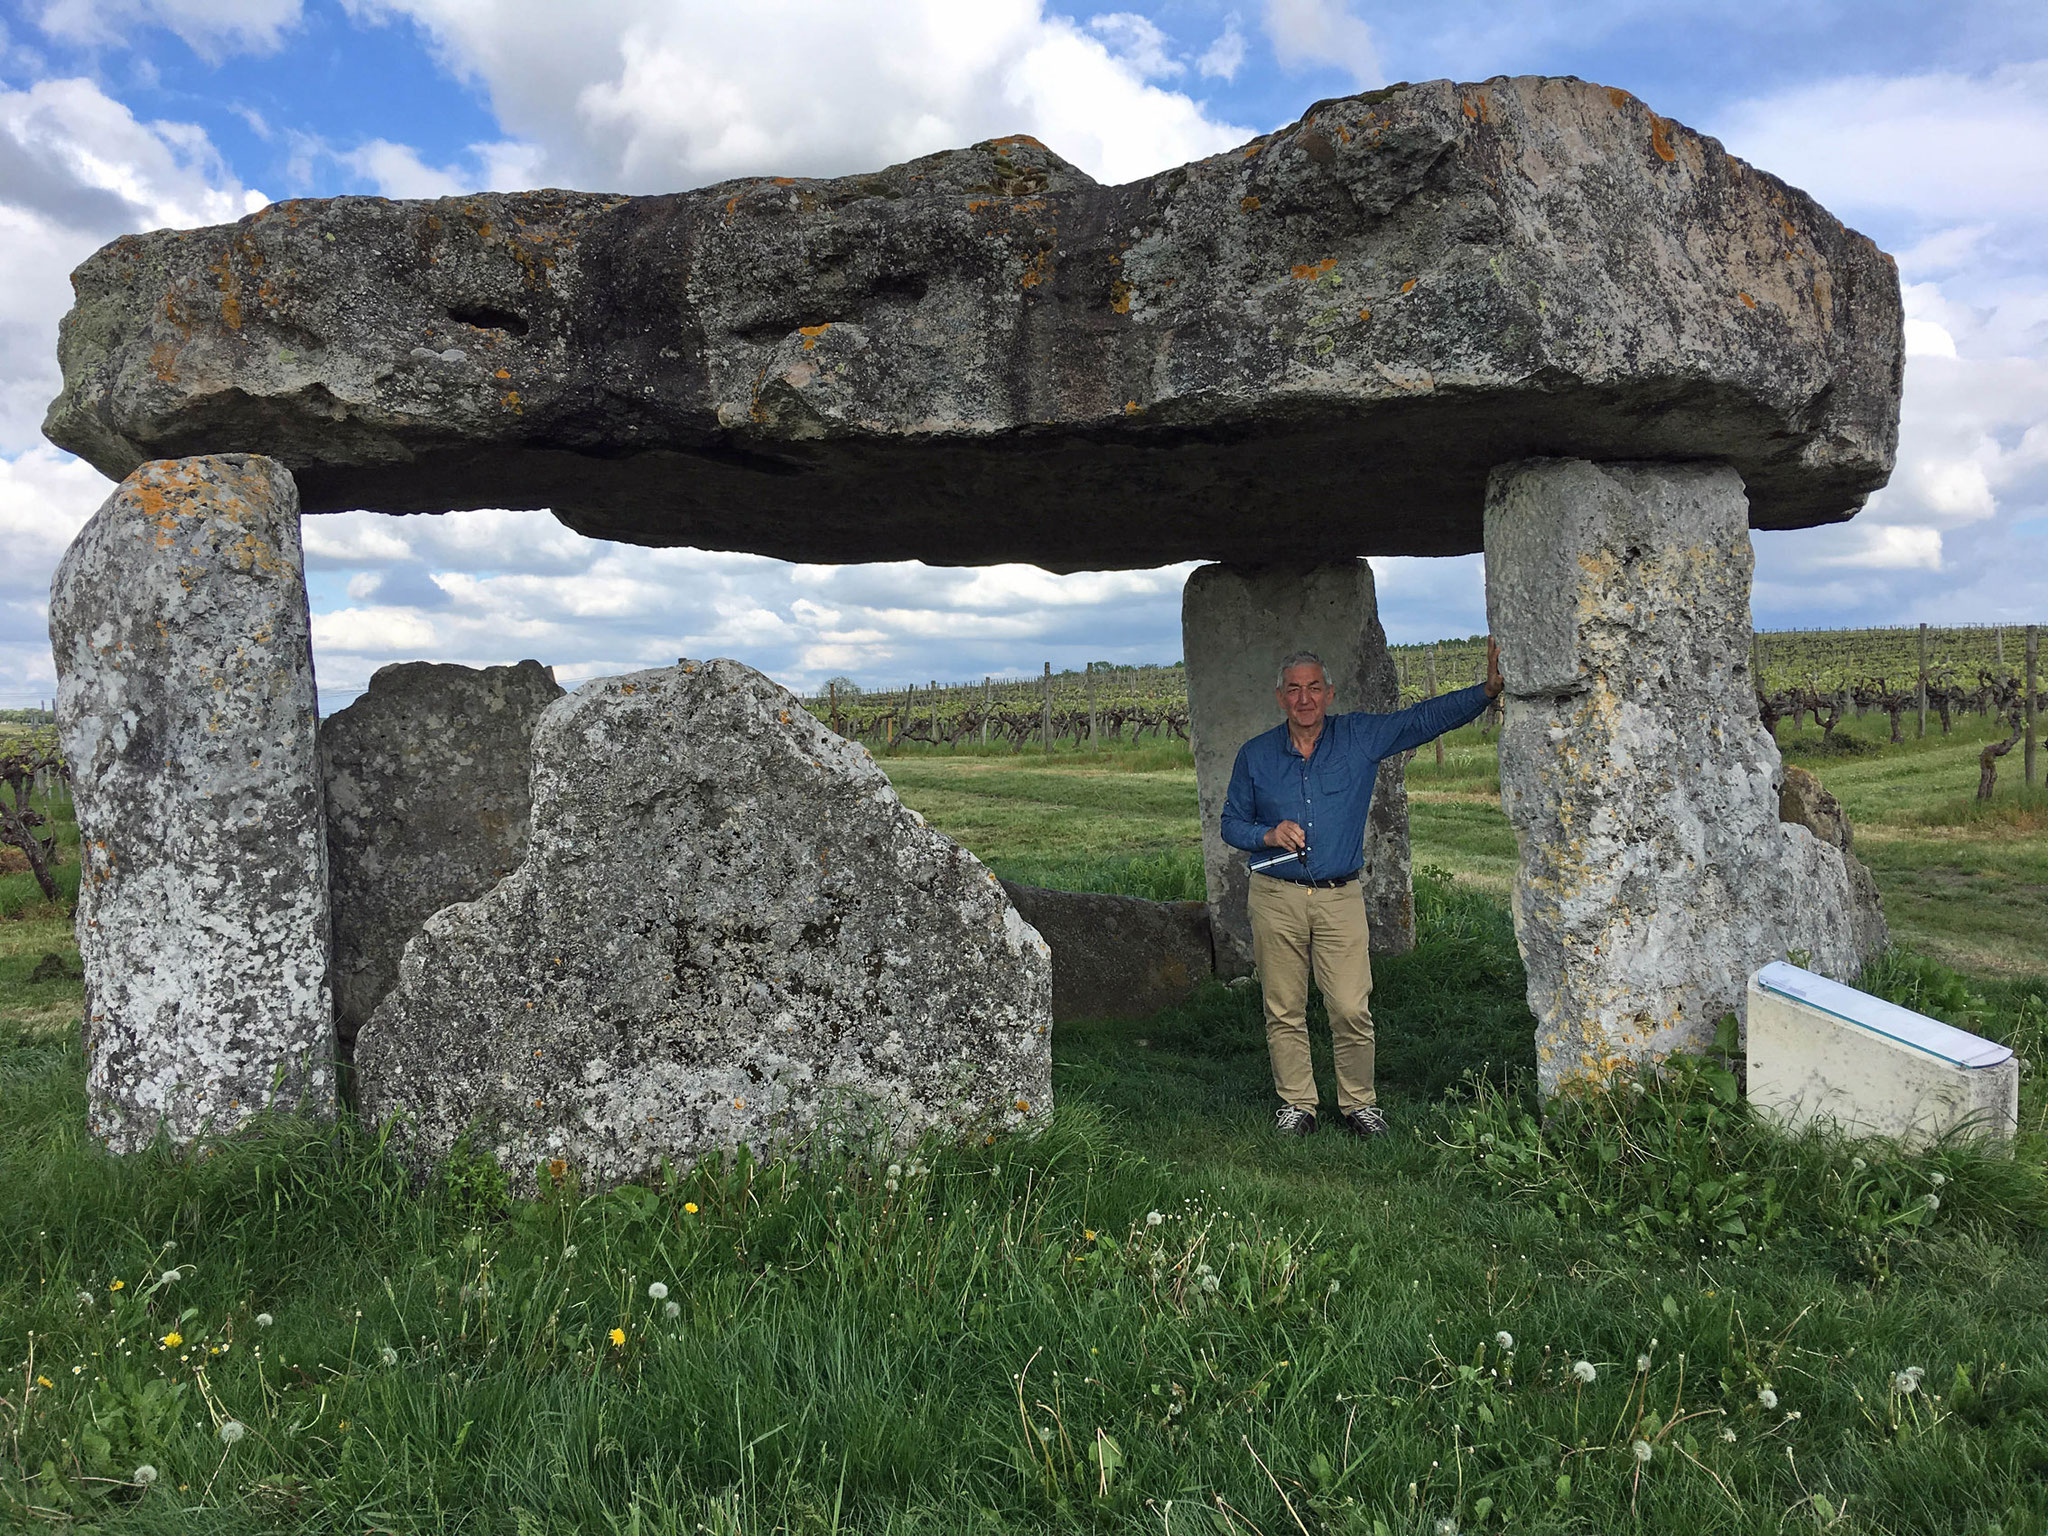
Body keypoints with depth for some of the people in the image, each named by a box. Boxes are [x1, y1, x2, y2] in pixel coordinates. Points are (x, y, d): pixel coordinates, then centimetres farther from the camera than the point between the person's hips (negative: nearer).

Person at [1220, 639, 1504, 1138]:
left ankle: (1357, 1102, 13)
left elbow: (1428, 717, -2)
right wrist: (1268, 835, -8)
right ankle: (1295, 1103, 20)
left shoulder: (1361, 737, 3)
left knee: (1352, 1009, -4)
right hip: (1276, 897, 1)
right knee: (1284, 1012, 6)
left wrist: (1488, 688, -13)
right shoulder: (1256, 755, 5)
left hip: (1341, 897, -1)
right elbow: (1232, 822, 12)